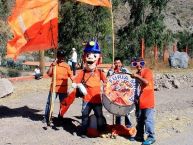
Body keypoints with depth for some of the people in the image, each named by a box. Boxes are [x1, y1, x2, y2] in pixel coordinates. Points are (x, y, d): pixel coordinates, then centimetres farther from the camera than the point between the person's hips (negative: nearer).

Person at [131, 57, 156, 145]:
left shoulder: (147, 71, -9)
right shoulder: (137, 73, 15)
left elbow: (146, 82, -26)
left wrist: (137, 76, -22)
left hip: (148, 101, -8)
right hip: (140, 100, 8)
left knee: (148, 119, -6)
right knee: (139, 119, 14)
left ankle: (151, 137, 1)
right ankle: (139, 136, 25)